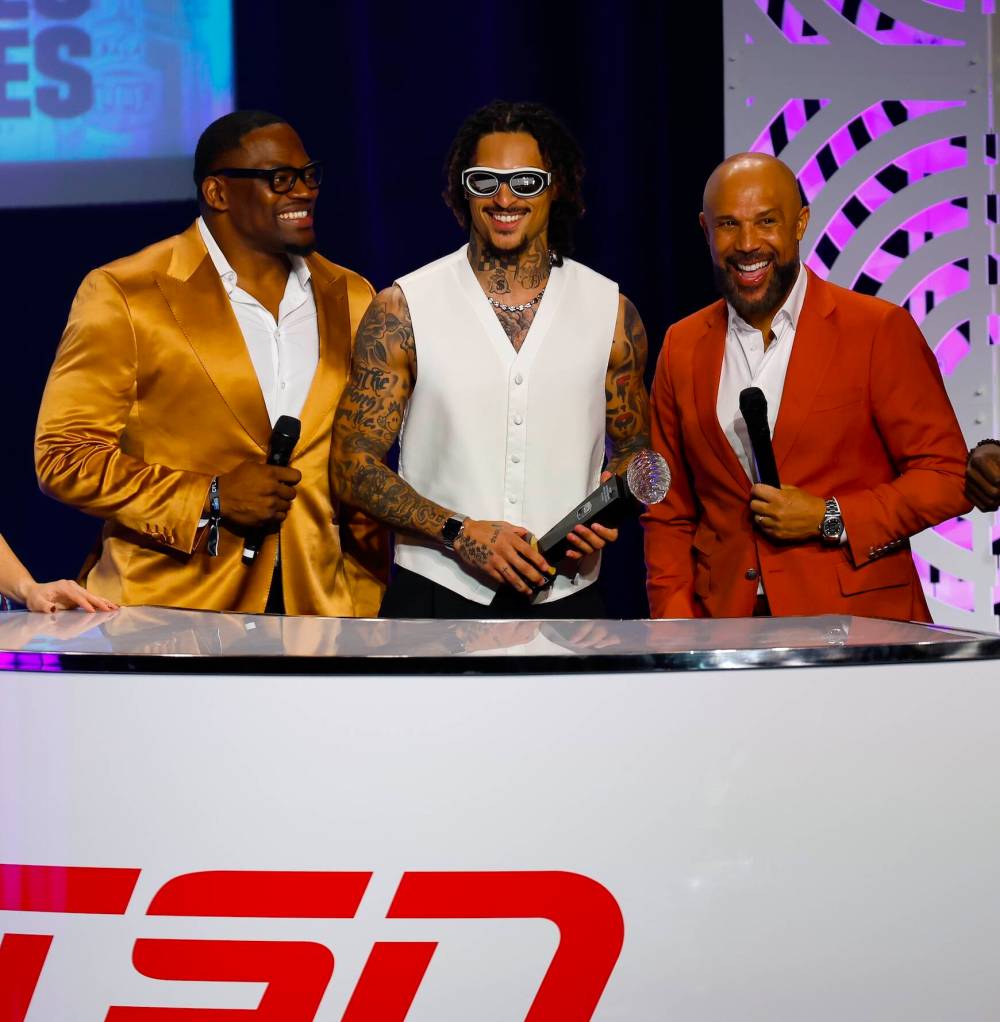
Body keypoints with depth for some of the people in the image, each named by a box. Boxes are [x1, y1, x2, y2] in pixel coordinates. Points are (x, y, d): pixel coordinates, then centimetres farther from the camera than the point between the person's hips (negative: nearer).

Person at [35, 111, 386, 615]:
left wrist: (368, 600, 9)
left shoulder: (351, 298, 11)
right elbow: (64, 458, -6)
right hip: (172, 607, -4)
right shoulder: (121, 294, -3)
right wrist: (210, 498, -13)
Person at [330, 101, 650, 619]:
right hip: (435, 595, -2)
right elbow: (353, 463, -4)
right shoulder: (402, 309, -2)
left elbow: (633, 450, 15)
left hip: (566, 595, 2)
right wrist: (460, 532, -15)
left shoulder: (611, 312, 4)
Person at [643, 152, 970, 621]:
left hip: (858, 620, -3)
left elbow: (948, 476, -2)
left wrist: (828, 519, -11)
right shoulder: (682, 347, 9)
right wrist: (675, 627, 0)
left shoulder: (879, 330, -3)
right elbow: (668, 514, 13)